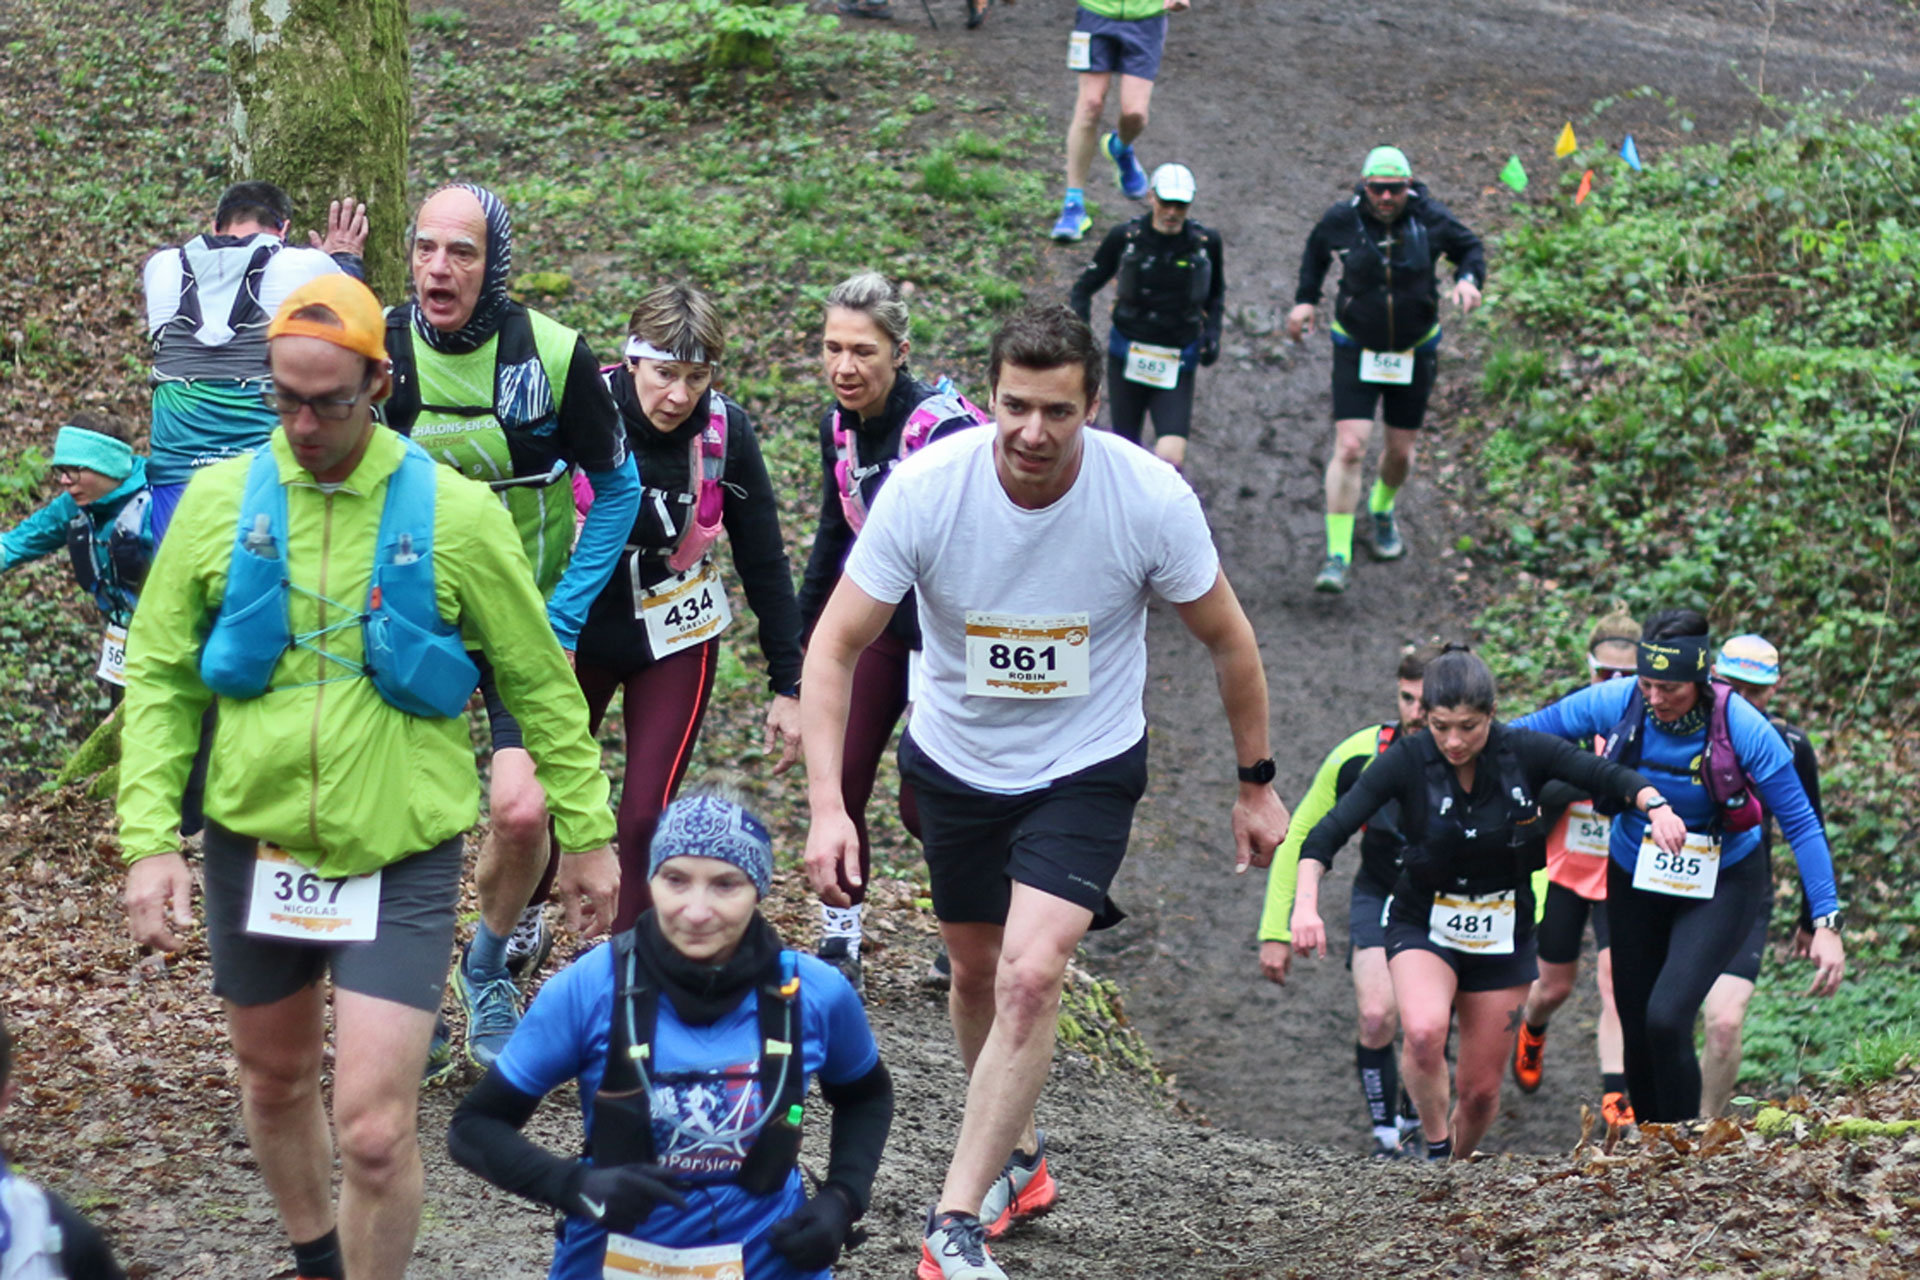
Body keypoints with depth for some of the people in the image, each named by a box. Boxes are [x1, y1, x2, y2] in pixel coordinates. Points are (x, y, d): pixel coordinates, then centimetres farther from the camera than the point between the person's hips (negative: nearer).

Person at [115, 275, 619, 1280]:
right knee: (274, 1080, 21)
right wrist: (149, 838, -7)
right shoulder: (220, 500, -2)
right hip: (254, 845, 3)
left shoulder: (455, 513, -8)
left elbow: (541, 686, 1)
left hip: (401, 859, -3)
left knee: (374, 1129, -11)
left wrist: (588, 833, 3)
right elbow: (159, 680, 2)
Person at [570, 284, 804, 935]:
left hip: (676, 638, 0)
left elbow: (764, 561, -6)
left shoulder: (726, 431, -16)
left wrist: (788, 685, -4)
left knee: (646, 817, -10)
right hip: (576, 630, 0)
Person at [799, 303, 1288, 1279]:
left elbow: (1226, 640, -5)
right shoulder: (923, 489, -22)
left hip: (1086, 768, -2)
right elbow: (834, 649, -16)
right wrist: (827, 806, -26)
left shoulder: (1151, 499, -22)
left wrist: (1257, 784, 4)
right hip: (953, 760, 2)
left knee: (1030, 975, -19)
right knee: (976, 969, 16)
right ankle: (1016, 1157, 42)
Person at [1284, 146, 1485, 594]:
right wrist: (1305, 300, 3)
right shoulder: (1342, 220, -13)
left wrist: (1469, 279, -14)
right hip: (1356, 351, -1)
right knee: (1349, 447, -14)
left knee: (1401, 451, 11)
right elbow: (1316, 251, 10)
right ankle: (1337, 556, -10)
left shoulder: (1431, 219, -13)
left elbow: (1470, 247, 5)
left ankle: (1382, 511, 47)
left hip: (1415, 352, 2)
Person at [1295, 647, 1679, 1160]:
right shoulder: (1406, 761, -19)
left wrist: (1656, 806, -38)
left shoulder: (1523, 752, -15)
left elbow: (1608, 775, -17)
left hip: (1503, 937, 2)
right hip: (1423, 927, -2)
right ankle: (1434, 1146, -10)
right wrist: (1306, 903, -39)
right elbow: (1328, 832, -24)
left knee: (1480, 1091, 8)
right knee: (1424, 1032, -33)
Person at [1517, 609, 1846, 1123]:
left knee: (1667, 1019, -21)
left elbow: (1800, 824, -18)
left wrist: (1826, 924, -23)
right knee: (1637, 1030, 9)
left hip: (1719, 887, -4)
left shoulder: (1742, 728, -25)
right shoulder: (1615, 703, -18)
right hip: (1635, 882, 4)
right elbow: (1518, 735, -4)